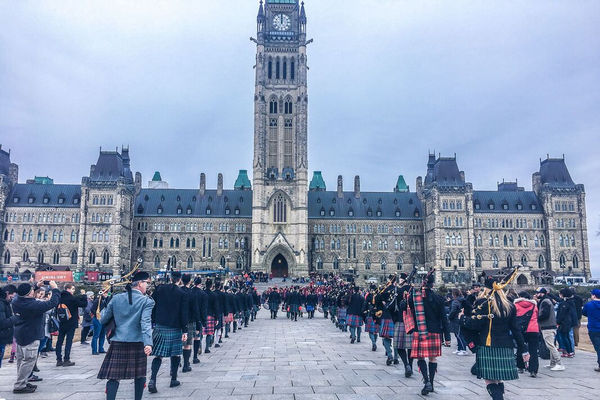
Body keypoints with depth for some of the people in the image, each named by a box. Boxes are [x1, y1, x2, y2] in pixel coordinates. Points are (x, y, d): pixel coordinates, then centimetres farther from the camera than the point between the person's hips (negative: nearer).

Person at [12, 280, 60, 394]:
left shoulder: (16, 300, -4)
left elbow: (22, 294, 20)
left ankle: (22, 382, 27)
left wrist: (36, 286, 15)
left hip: (19, 335, 9)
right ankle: (19, 386, 2)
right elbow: (52, 303, -23)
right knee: (28, 360, -1)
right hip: (30, 337, -9)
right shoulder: (33, 305, -27)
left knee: (21, 360, 17)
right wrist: (55, 289, -13)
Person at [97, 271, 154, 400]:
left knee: (114, 376, 2)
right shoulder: (147, 301, -6)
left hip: (118, 343, 2)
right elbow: (146, 323, -19)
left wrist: (103, 310, 31)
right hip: (137, 343, -2)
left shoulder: (116, 298, 5)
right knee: (140, 375, 14)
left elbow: (103, 320, 11)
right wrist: (148, 343, -26)